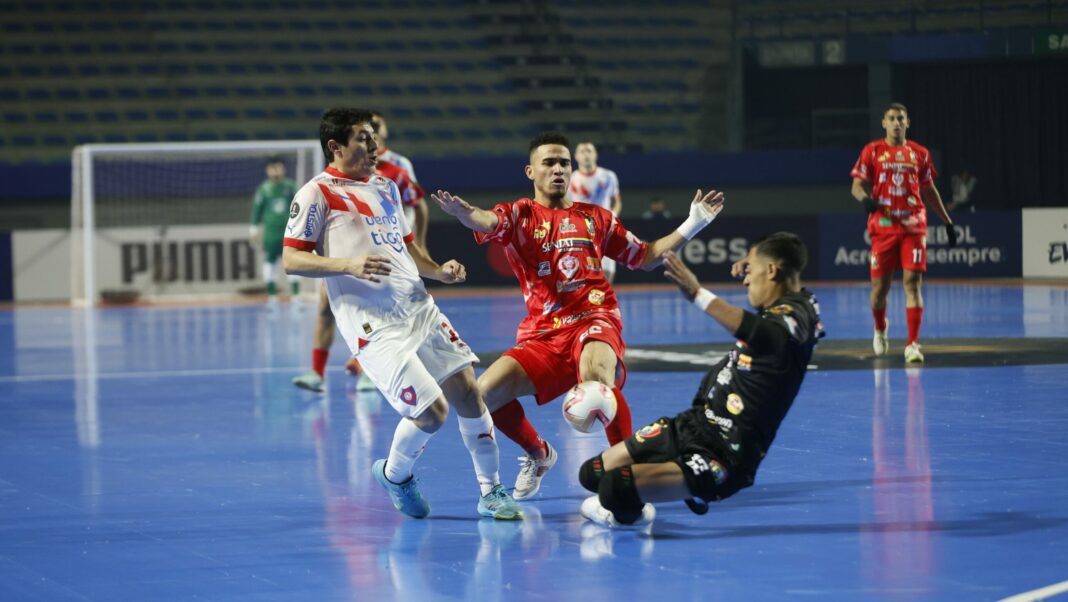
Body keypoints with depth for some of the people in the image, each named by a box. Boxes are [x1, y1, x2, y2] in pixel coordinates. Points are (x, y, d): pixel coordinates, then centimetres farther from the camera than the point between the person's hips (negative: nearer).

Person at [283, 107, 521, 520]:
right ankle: (394, 475, 17)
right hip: (374, 326, -7)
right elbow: (290, 259, -9)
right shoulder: (318, 193, -3)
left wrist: (439, 271, 10)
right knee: (431, 410, -14)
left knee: (467, 390, -1)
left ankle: (491, 492, 13)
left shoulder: (386, 187, 20)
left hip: (419, 310, 7)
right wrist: (348, 264, -22)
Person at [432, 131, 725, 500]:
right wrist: (463, 212, -40)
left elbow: (644, 257, 27)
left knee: (596, 374, -37)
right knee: (484, 394, -15)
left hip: (595, 319, -1)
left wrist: (692, 225, 19)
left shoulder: (595, 218, 17)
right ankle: (538, 455, 16)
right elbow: (487, 222, -15)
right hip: (542, 334, 1)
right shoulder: (520, 215, 9)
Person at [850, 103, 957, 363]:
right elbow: (857, 185, 0)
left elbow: (929, 190, 19)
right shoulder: (873, 151, 4)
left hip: (913, 226, 1)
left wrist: (947, 222, 19)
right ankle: (879, 330, 35)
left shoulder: (919, 154, 10)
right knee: (880, 286, 5)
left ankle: (912, 344, -12)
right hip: (883, 226, 0)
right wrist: (865, 198, -24)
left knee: (913, 282, -11)